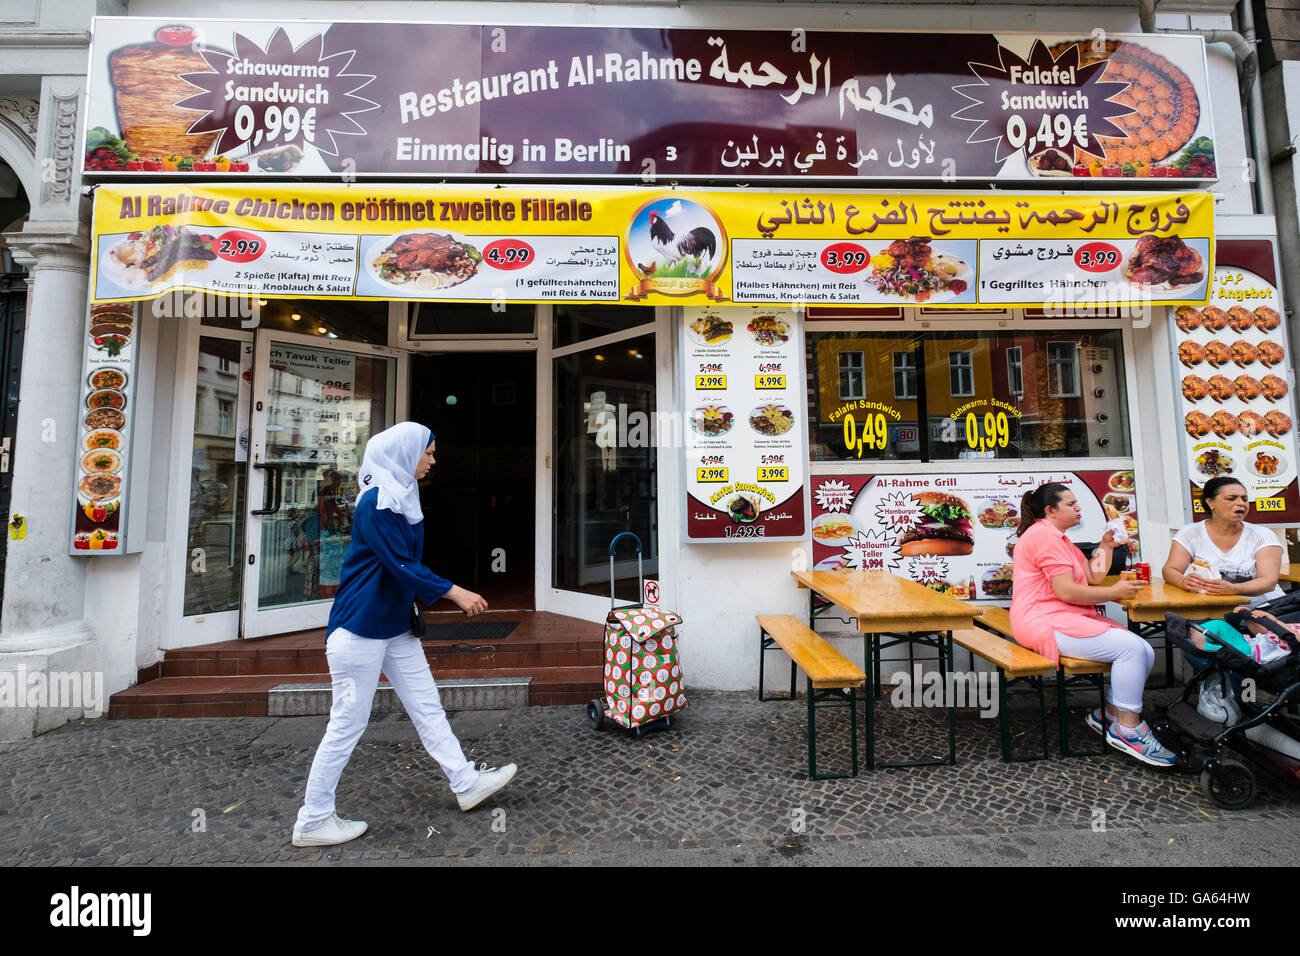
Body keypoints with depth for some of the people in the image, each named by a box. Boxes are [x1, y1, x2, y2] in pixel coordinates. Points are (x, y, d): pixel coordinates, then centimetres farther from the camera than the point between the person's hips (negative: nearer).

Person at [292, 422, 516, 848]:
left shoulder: (402, 498, 10)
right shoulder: (376, 502, -19)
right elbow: (401, 566, -22)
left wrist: (439, 595, 16)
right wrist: (454, 593, -20)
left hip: (396, 626, 9)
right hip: (360, 628, -9)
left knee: (427, 707, 14)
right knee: (347, 724, 5)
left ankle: (466, 782, 25)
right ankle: (311, 822, 24)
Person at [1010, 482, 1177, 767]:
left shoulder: (1057, 538, 24)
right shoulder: (1044, 535, -12)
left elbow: (1092, 577, 19)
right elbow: (1066, 592, -18)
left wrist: (1106, 546, 9)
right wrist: (1114, 592, -6)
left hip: (1065, 618, 11)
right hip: (1045, 623, -11)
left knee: (1146, 654, 1)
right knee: (1131, 647, -20)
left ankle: (1108, 714, 9)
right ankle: (1128, 730, -9)